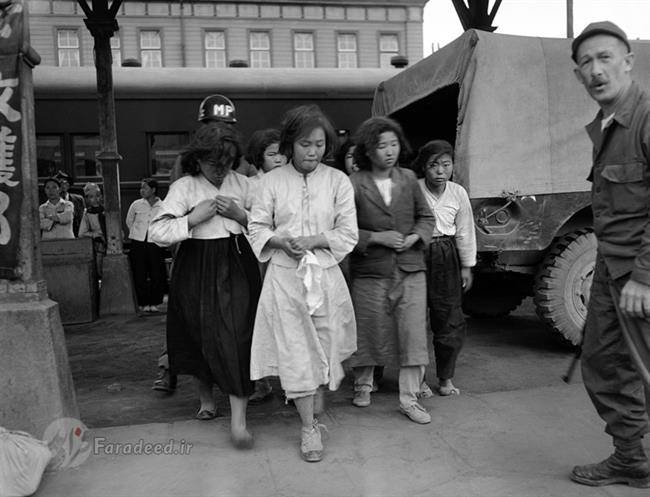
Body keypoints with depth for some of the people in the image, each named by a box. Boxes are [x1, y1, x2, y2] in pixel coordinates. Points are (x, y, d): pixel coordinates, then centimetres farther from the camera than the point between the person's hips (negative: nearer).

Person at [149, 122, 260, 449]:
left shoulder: (242, 183, 4)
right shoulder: (184, 188, -4)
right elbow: (157, 233, -10)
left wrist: (240, 215, -9)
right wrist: (194, 218, -18)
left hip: (237, 266, 0)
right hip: (197, 268, 0)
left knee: (237, 335, -9)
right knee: (200, 335, 11)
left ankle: (238, 419, -6)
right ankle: (206, 397, 39)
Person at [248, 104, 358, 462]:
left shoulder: (338, 181, 1)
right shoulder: (272, 181, 1)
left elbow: (348, 233, -2)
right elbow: (257, 228, 3)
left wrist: (312, 240, -15)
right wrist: (280, 240, -16)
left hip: (325, 275, 1)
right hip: (285, 275, -1)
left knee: (324, 346, 9)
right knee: (295, 350, -1)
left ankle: (315, 411, 33)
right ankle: (309, 427, 9)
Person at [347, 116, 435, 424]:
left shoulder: (408, 179, 6)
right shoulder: (354, 185, -7)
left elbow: (426, 217, 15)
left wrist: (415, 237, -4)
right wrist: (377, 238, -15)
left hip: (411, 271, 3)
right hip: (370, 273, -3)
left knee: (413, 334, 1)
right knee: (370, 333, 10)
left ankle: (409, 399, 13)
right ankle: (362, 385, 35)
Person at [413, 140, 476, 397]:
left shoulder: (458, 193, -1)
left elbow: (464, 232, 8)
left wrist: (467, 267, 12)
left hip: (446, 258, 3)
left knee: (451, 320, 6)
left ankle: (445, 379, 23)